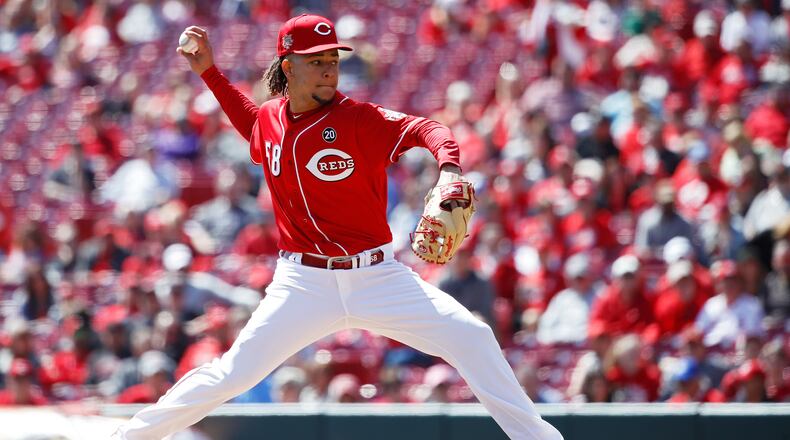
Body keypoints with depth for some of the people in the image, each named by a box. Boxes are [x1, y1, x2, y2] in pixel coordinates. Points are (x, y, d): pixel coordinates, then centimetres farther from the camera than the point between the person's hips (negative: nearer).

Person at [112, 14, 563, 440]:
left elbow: (425, 129, -24)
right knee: (233, 374, -7)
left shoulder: (358, 119, -11)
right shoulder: (270, 120, 2)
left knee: (470, 336, -14)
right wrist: (209, 72, 19)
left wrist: (449, 168, -45)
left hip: (377, 276, -1)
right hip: (304, 283, 2)